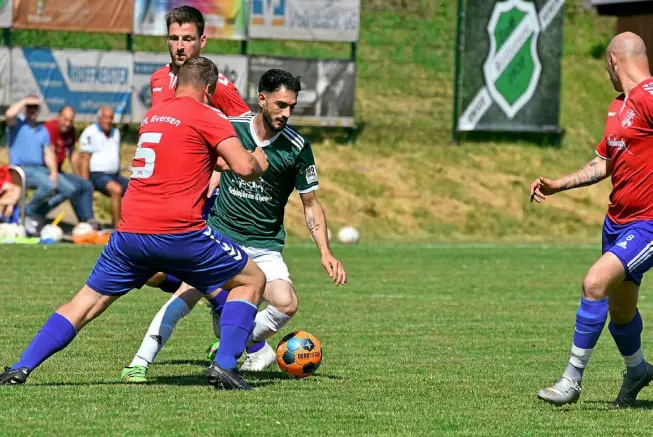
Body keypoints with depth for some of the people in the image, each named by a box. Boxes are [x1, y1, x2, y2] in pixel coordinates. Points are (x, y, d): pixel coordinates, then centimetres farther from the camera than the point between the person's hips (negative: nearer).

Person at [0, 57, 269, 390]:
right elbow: (245, 168, -9)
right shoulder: (207, 116, 0)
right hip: (179, 231, -5)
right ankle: (224, 365, -1)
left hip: (130, 232, 5)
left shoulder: (153, 115, 21)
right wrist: (259, 162, 13)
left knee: (87, 302, 15)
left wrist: (220, 161, 44)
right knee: (252, 280, 13)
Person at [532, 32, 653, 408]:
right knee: (620, 310, 16)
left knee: (595, 282, -21)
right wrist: (557, 185, 18)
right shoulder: (618, 107, 14)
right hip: (617, 219, 9)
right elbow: (603, 164, 24)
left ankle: (572, 380, -16)